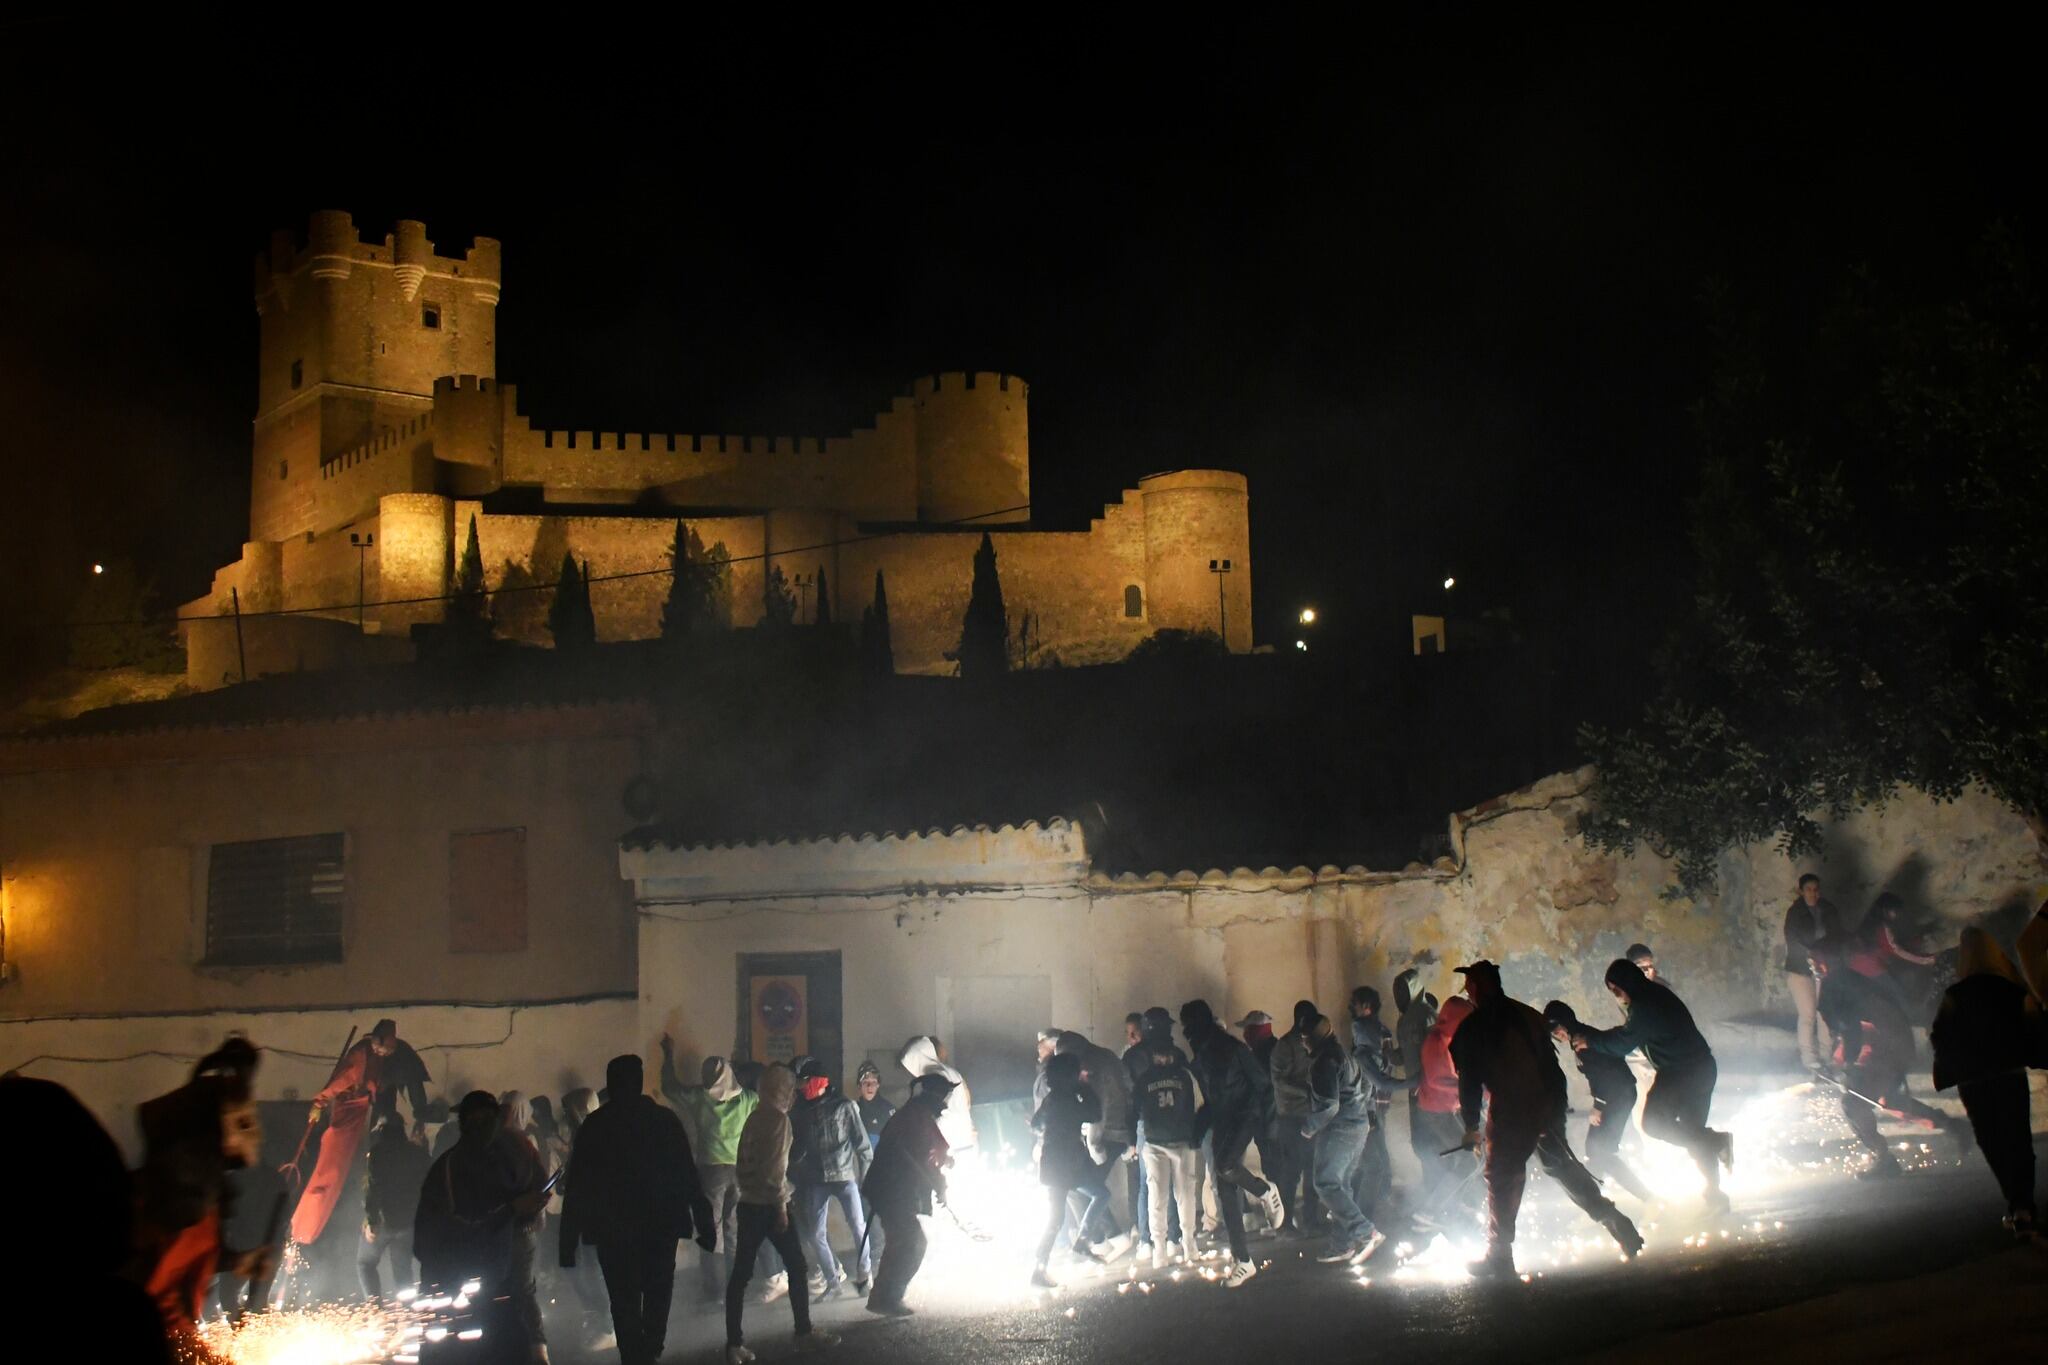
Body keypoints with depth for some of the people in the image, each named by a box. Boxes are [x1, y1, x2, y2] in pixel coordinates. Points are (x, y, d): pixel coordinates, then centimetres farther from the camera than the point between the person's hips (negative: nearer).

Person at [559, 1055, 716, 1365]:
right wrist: (705, 1224, 1)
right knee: (657, 1293, 16)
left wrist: (568, 1243, 0)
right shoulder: (665, 1120, -1)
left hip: (613, 1229, -1)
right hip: (661, 1223, 1)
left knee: (624, 1301, 5)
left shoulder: (593, 1126, -2)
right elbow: (688, 1176, -3)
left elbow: (576, 1187, -3)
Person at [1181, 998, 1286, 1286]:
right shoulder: (1199, 1056, 10)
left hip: (1243, 1117, -7)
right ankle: (1242, 1260, 6)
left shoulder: (1232, 1048, -10)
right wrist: (1197, 1127, 9)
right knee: (1226, 1192, 1)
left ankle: (1266, 1191, 0)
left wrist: (1254, 1112, -13)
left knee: (1224, 1166, -31)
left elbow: (1261, 1084, -7)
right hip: (1221, 1122, 7)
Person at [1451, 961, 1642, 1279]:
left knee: (1501, 1180, 1)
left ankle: (1499, 1256, 2)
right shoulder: (1528, 1016, 11)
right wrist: (1557, 1108, 19)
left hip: (1509, 1113, -6)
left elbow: (1470, 1081, -5)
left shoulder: (1472, 1028, -5)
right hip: (1546, 1108, 6)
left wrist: (1471, 1126, 3)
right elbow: (1552, 1066, 13)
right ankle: (1614, 1221, 15)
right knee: (1563, 1167, 19)